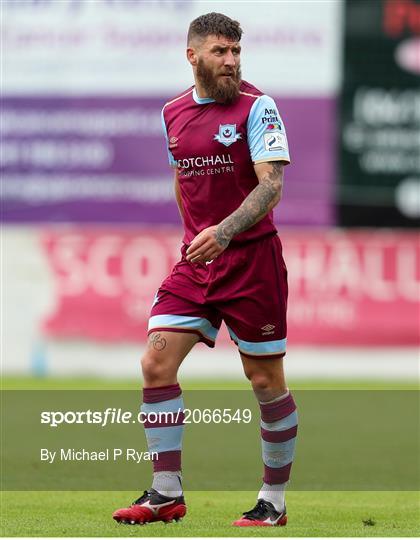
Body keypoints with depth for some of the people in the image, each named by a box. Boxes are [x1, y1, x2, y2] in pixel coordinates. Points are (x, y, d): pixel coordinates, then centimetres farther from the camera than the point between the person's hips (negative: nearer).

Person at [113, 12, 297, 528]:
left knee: (266, 380, 1)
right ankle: (166, 493, 0)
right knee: (156, 363, -7)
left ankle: (274, 501, 13)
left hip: (252, 257, -5)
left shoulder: (256, 107, -8)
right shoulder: (173, 113, 9)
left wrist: (225, 231, -30)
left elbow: (271, 184, -17)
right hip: (195, 260, 5)